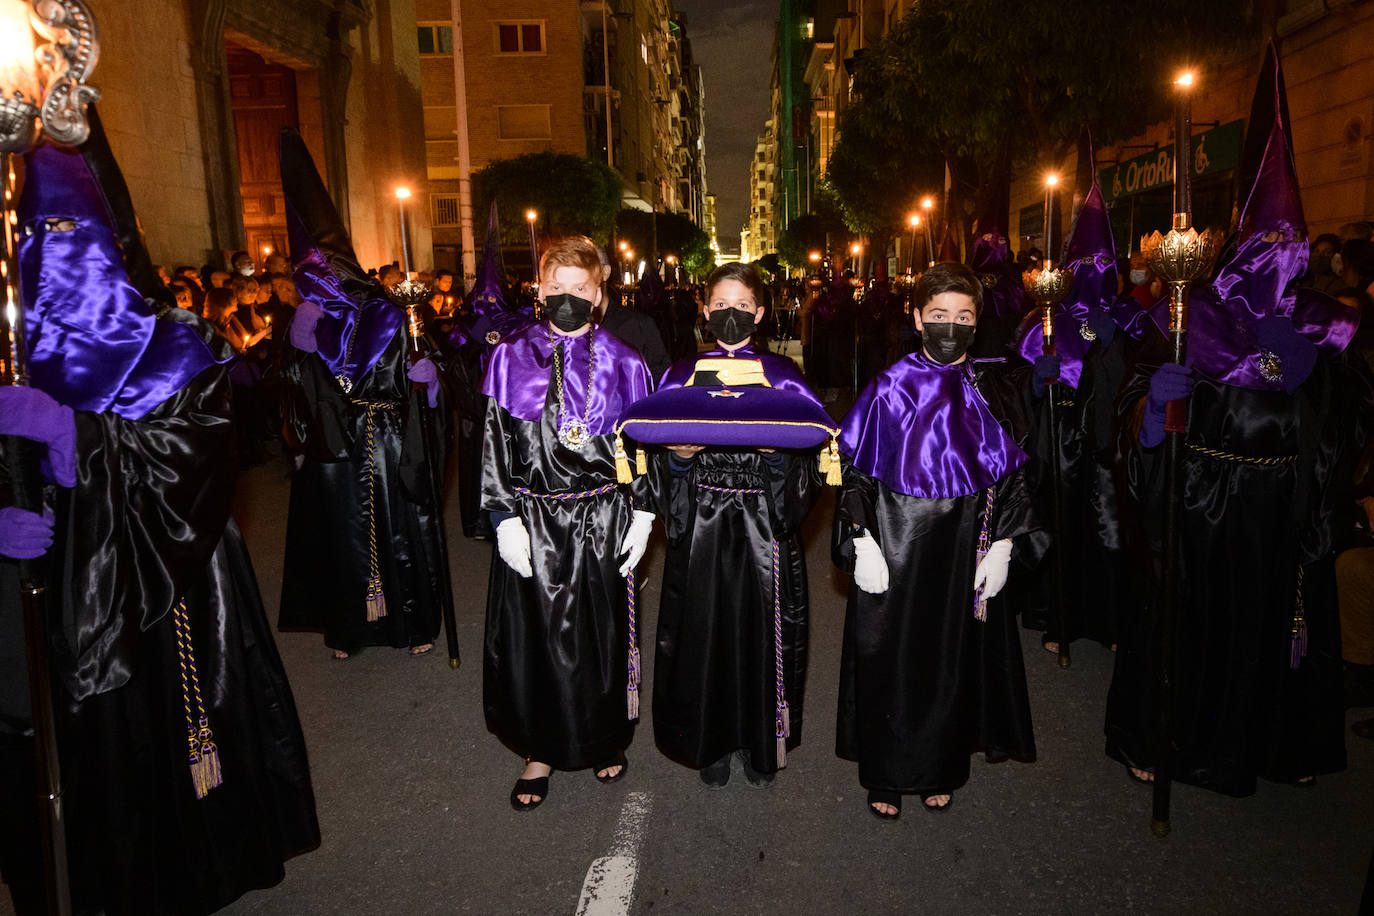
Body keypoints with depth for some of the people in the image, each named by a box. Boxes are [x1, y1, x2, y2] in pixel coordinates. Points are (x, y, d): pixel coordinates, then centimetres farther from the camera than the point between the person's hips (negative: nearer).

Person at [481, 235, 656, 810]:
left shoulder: (622, 364, 1)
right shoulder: (511, 358, 1)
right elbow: (495, 444, 0)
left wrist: (641, 517, -3)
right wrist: (505, 519, -7)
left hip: (602, 522, 0)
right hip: (532, 522, 0)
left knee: (600, 633, 11)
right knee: (534, 638, 8)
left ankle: (604, 741, 34)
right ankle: (541, 750, 28)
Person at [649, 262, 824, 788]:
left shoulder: (783, 378, 2)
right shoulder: (681, 376, 5)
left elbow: (809, 459, 0)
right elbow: (662, 460, 6)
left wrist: (779, 453, -20)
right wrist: (678, 458, -15)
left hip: (764, 529, 0)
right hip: (700, 527, 1)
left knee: (762, 633, 6)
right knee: (703, 632, 6)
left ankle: (761, 745, 28)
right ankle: (712, 744, 27)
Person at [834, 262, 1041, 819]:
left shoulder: (993, 390, 0)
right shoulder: (891, 388, -5)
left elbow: (1011, 474, 4)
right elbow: (856, 471, -4)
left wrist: (1002, 545, -4)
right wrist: (863, 543, -12)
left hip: (966, 552, 2)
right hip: (895, 548, -1)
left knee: (953, 661, 13)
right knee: (889, 662, 7)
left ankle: (940, 772, 34)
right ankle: (886, 776, 26)